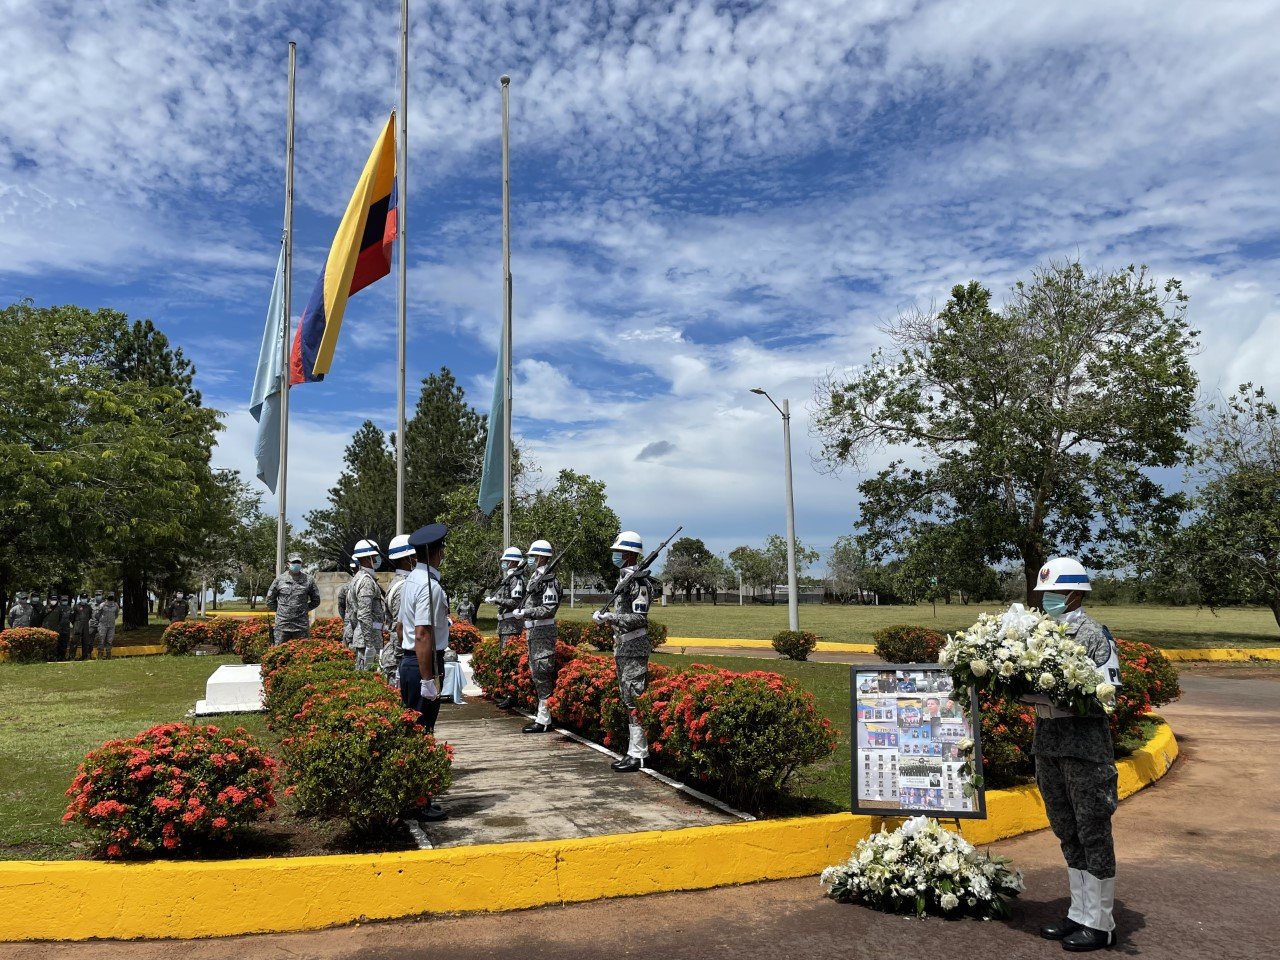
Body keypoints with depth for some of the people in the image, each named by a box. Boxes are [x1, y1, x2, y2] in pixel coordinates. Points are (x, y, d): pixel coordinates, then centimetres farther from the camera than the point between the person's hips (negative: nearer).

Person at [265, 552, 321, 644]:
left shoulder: (309, 580, 5)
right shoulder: (280, 579, 4)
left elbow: (316, 601, 13)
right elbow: (270, 600, 12)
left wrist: (304, 609, 8)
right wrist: (279, 610, 7)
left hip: (302, 626, 0)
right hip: (282, 625, 0)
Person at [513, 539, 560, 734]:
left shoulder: (548, 579, -15)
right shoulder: (535, 578, 15)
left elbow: (549, 609, -20)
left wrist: (526, 612, -21)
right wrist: (523, 612, 10)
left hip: (543, 633, -10)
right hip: (534, 632, 10)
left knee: (542, 674, -8)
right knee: (536, 673, 14)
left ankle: (544, 721, -5)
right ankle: (542, 716, 22)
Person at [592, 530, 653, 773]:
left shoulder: (639, 581, -13)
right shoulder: (623, 580, 16)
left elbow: (639, 618, -19)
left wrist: (610, 617, -24)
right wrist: (605, 617, 12)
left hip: (635, 648, -10)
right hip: (622, 647, 10)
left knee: (634, 700, -9)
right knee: (626, 700, 13)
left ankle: (638, 755, -6)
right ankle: (634, 750, 21)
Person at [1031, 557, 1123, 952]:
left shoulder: (1093, 632, -10)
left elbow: (1109, 689, -14)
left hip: (1084, 739, -7)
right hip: (1046, 739, 7)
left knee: (1093, 832, 3)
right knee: (1067, 831, 15)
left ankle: (1100, 924, 14)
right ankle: (1079, 914, 27)